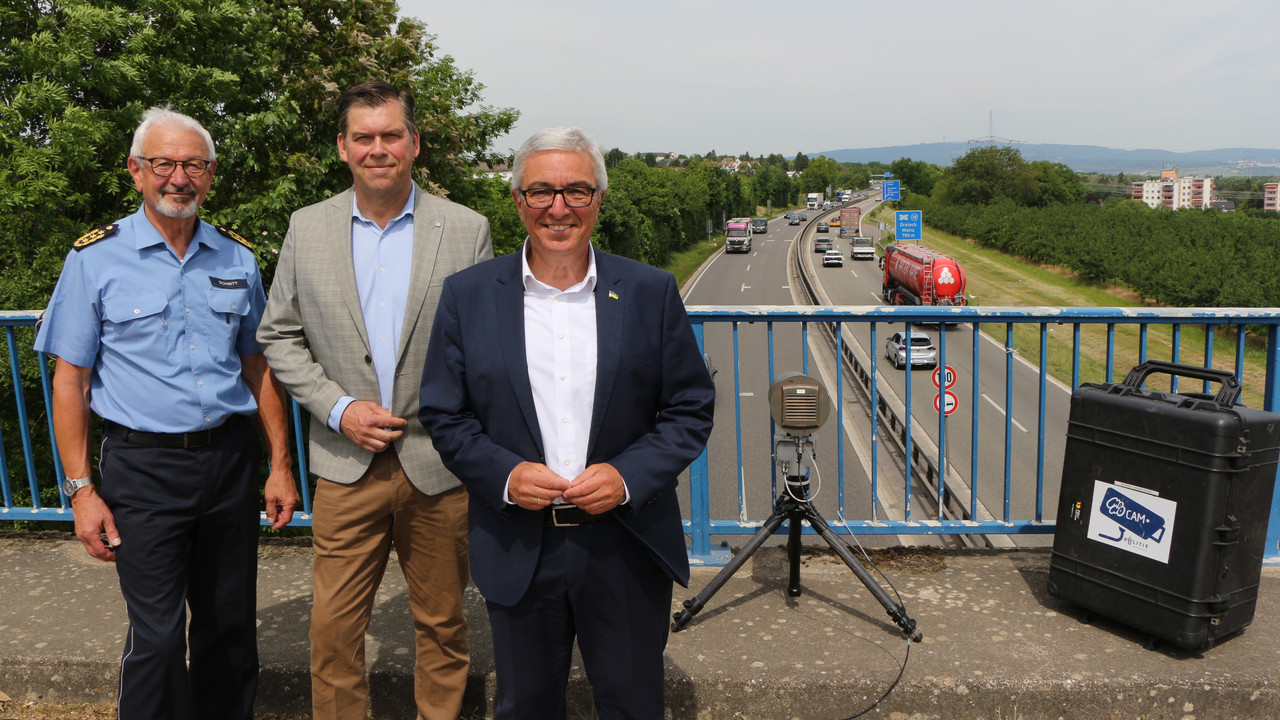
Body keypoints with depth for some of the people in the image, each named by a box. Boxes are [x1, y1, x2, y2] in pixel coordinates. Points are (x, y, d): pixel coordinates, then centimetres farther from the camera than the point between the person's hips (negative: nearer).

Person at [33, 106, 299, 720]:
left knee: (231, 624, 13)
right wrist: (80, 489, -7)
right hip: (145, 468, -3)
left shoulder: (237, 259, 7)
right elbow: (70, 380, -1)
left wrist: (280, 464, 7)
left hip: (231, 460, 3)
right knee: (157, 637, -1)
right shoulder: (95, 259, -2)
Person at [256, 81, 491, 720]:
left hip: (439, 464, -1)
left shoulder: (466, 230, -2)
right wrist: (338, 408, -7)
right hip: (346, 466, 1)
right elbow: (279, 336, 7)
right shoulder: (307, 228, 3)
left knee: (441, 622, 13)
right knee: (333, 626, 6)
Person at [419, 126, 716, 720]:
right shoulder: (467, 295, -1)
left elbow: (692, 409, 0)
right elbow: (442, 414, 1)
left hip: (627, 555, 0)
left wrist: (629, 475, -15)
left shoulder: (651, 292, -2)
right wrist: (503, 475, -15)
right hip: (517, 553, 1)